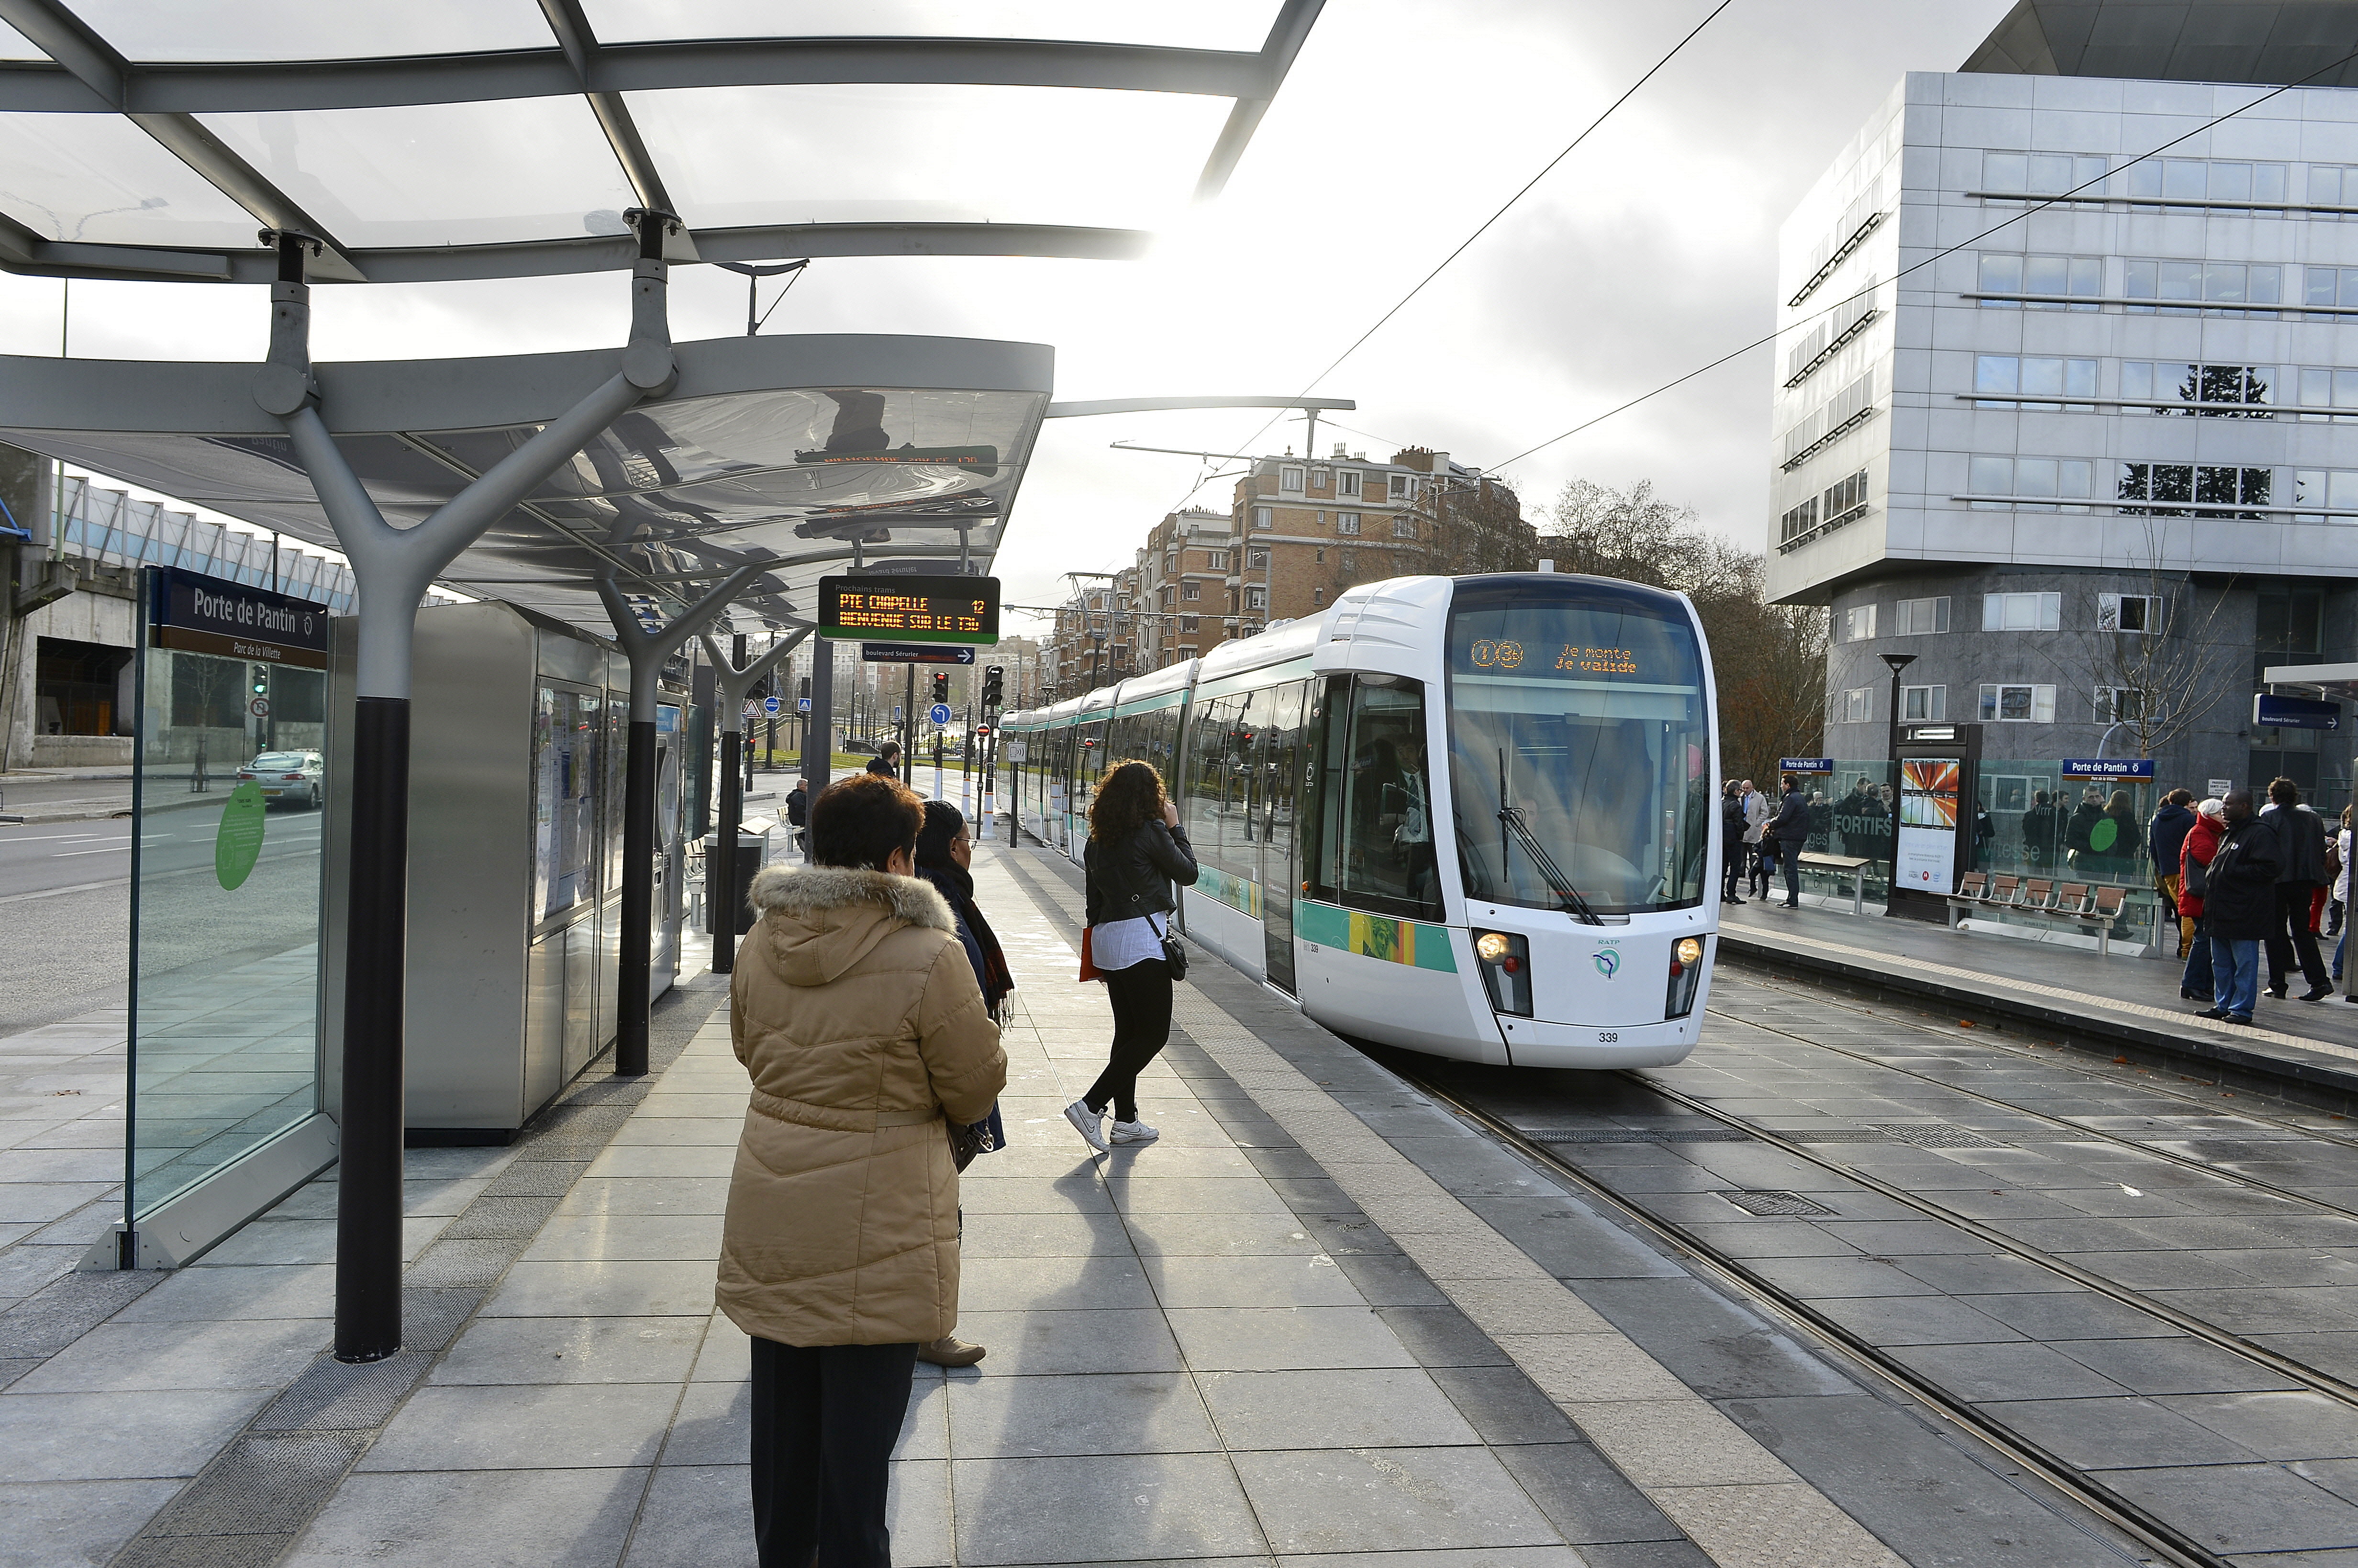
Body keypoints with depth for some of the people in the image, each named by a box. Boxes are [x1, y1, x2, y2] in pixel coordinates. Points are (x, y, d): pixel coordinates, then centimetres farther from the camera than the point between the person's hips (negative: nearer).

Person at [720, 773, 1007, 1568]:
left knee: (783, 1413, 20)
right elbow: (977, 1089, -10)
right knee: (859, 1421, 7)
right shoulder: (929, 958, -21)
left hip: (770, 1220, 6)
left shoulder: (761, 944, -3)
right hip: (875, 1233, -6)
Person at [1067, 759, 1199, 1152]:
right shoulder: (1151, 831, -11)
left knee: (1128, 1030, 15)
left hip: (1106, 938, 8)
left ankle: (1126, 1119, 17)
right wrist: (1175, 828, 9)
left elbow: (1094, 895, 15)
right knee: (1154, 1033, -3)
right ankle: (1091, 1106, -11)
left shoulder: (1099, 838, 11)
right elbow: (1188, 873, -1)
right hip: (1141, 938, -8)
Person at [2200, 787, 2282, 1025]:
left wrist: (2233, 872, -18)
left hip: (2244, 914, -10)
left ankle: (2242, 1009, 2)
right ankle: (2222, 1005, 22)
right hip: (2222, 912, 10)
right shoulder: (2228, 834, 19)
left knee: (2244, 964, -2)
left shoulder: (2260, 834, -12)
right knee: (2221, 963, 15)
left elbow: (2269, 868, -22)